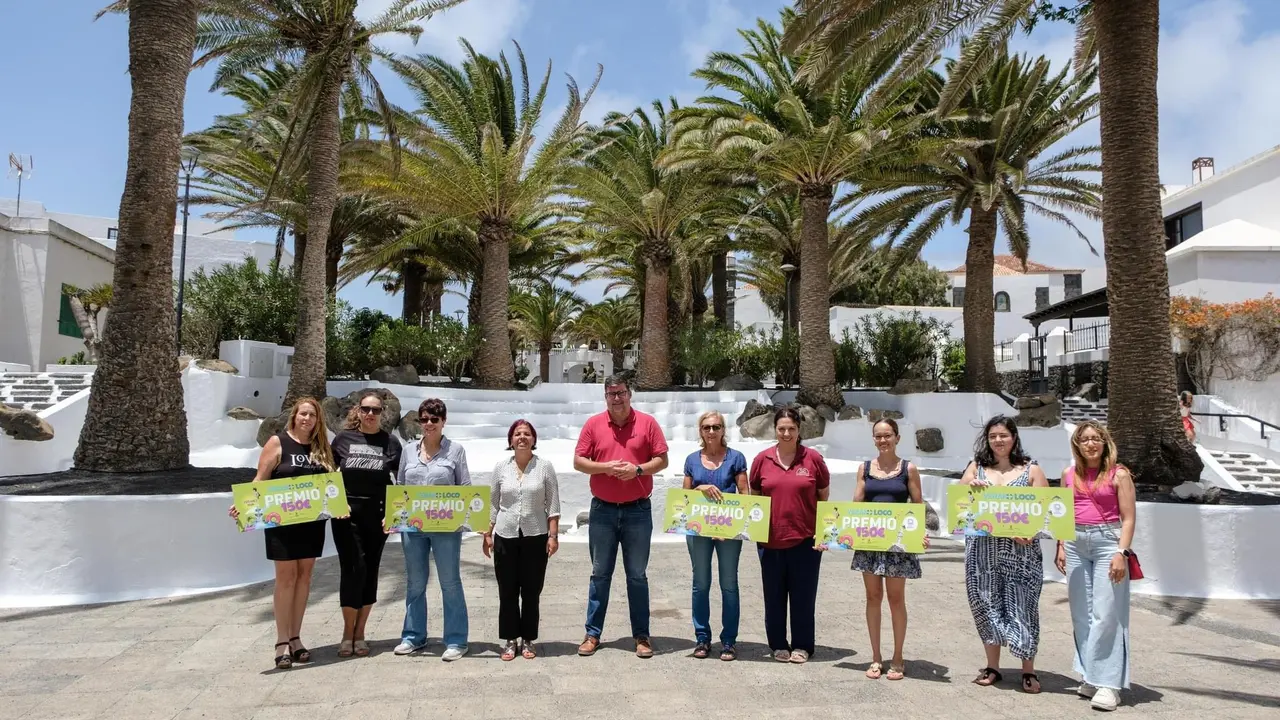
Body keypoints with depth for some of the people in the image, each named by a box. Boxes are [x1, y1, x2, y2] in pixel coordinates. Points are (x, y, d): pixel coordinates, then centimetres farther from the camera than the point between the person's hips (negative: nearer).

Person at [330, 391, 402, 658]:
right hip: (346, 514, -1)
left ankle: (359, 633, 20)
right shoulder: (343, 438, 3)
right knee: (353, 569, -6)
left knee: (370, 571, 7)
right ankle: (348, 632, 10)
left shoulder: (390, 442, 3)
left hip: (377, 516, 1)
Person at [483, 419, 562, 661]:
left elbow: (553, 505, -1)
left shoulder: (544, 467, -1)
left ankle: (528, 640, 18)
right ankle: (510, 640, 19)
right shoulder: (501, 467, 4)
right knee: (507, 592, 6)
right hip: (505, 537, 2)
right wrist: (487, 534, 6)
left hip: (535, 537, -1)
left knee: (531, 592, 5)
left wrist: (553, 535, -7)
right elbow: (492, 504, 9)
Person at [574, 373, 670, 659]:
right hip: (602, 510, 1)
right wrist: (606, 467, -15)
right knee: (600, 575, 10)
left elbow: (661, 460, 0)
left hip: (638, 511, -1)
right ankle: (592, 634, 19)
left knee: (637, 576, 8)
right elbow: (578, 462, 1)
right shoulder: (593, 424, 2)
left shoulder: (647, 423, -1)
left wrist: (637, 469, -17)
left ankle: (641, 636, 17)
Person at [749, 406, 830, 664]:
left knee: (803, 595, 8)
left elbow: (824, 496, 6)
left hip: (805, 539, -1)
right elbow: (754, 496, 12)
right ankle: (778, 645, 25)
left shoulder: (813, 459, -2)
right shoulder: (762, 459, 1)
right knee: (774, 595, 10)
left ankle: (802, 646, 22)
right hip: (770, 539, 2)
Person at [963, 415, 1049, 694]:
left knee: (1021, 606, 0)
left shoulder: (1031, 469, 5)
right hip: (983, 548, 2)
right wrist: (970, 488, -16)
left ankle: (1028, 670, 13)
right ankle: (992, 667, 18)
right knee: (987, 604, 6)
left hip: (1021, 549, -2)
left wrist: (1027, 531, -18)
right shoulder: (976, 467, 10)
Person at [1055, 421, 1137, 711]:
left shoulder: (1118, 474, -2)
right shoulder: (1069, 475, 10)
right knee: (1081, 614, 9)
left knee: (1106, 614, -6)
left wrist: (1122, 552, -14)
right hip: (1076, 544, 5)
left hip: (1107, 542, -5)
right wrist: (1061, 548, 10)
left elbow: (1128, 518, -5)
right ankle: (1090, 677, 20)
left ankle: (1108, 682, 0)